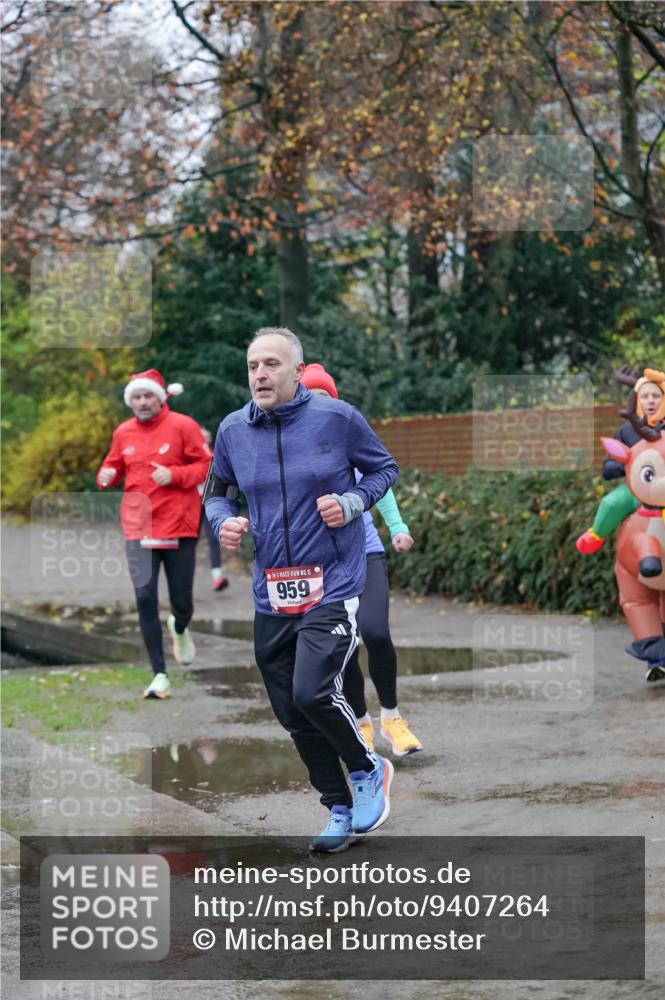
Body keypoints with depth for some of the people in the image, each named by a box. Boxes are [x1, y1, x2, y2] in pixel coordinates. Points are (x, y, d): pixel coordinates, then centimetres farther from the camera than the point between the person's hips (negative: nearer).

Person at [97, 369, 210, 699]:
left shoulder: (182, 426, -5)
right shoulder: (123, 433, 6)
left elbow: (204, 464, -4)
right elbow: (113, 465, 18)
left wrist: (174, 475, -20)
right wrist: (106, 476, -5)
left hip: (178, 526, -2)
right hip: (138, 527, 2)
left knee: (181, 602, 3)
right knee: (145, 597, -9)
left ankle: (179, 628, 44)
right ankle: (159, 676, -2)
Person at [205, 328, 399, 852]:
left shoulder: (337, 417, -6)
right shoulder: (233, 430, 3)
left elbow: (384, 468, 7)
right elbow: (218, 493, 18)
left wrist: (350, 503, -11)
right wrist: (224, 521, -5)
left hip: (333, 586, -5)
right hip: (271, 594, 5)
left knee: (313, 694, -21)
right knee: (293, 716, 8)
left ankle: (369, 769, 8)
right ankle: (341, 812, 26)